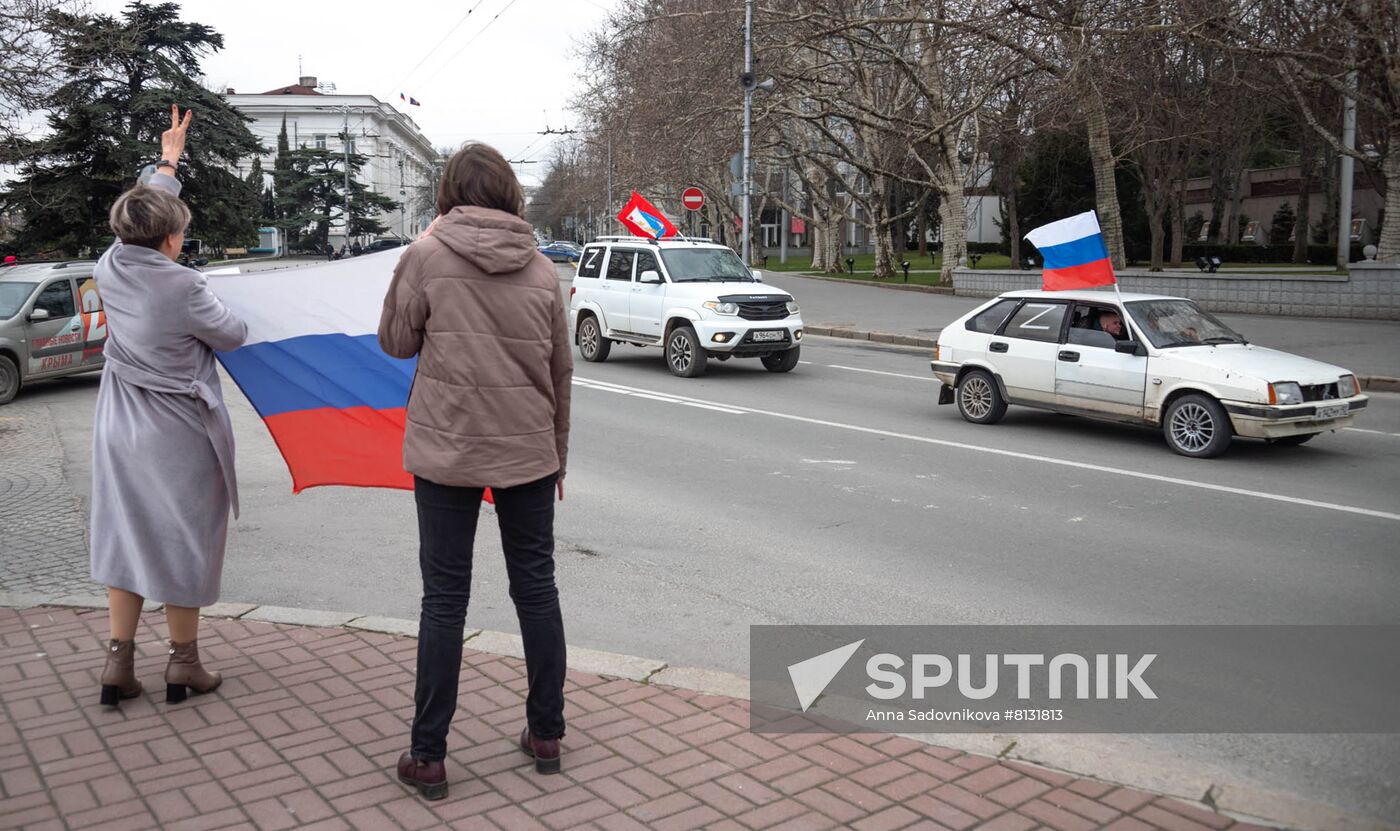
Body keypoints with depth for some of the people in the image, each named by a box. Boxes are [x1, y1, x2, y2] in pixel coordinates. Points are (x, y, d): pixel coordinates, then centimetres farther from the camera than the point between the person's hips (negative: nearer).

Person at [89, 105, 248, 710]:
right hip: (178, 432, -6)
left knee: (125, 535, 14)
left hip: (120, 428, 6)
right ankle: (183, 664, 17)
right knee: (181, 540, 6)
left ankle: (118, 662, 17)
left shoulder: (110, 268, -3)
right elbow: (235, 335, -6)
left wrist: (169, 161, 28)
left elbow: (141, 216, 15)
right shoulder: (182, 288, -20)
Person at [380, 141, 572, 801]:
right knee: (536, 586, 13)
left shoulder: (425, 255, -6)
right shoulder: (542, 271, 3)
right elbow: (561, 370, 8)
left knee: (445, 598, 5)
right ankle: (545, 736, 23)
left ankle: (428, 757, 12)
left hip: (447, 452, -2)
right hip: (529, 451, 3)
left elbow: (396, 341, 2)